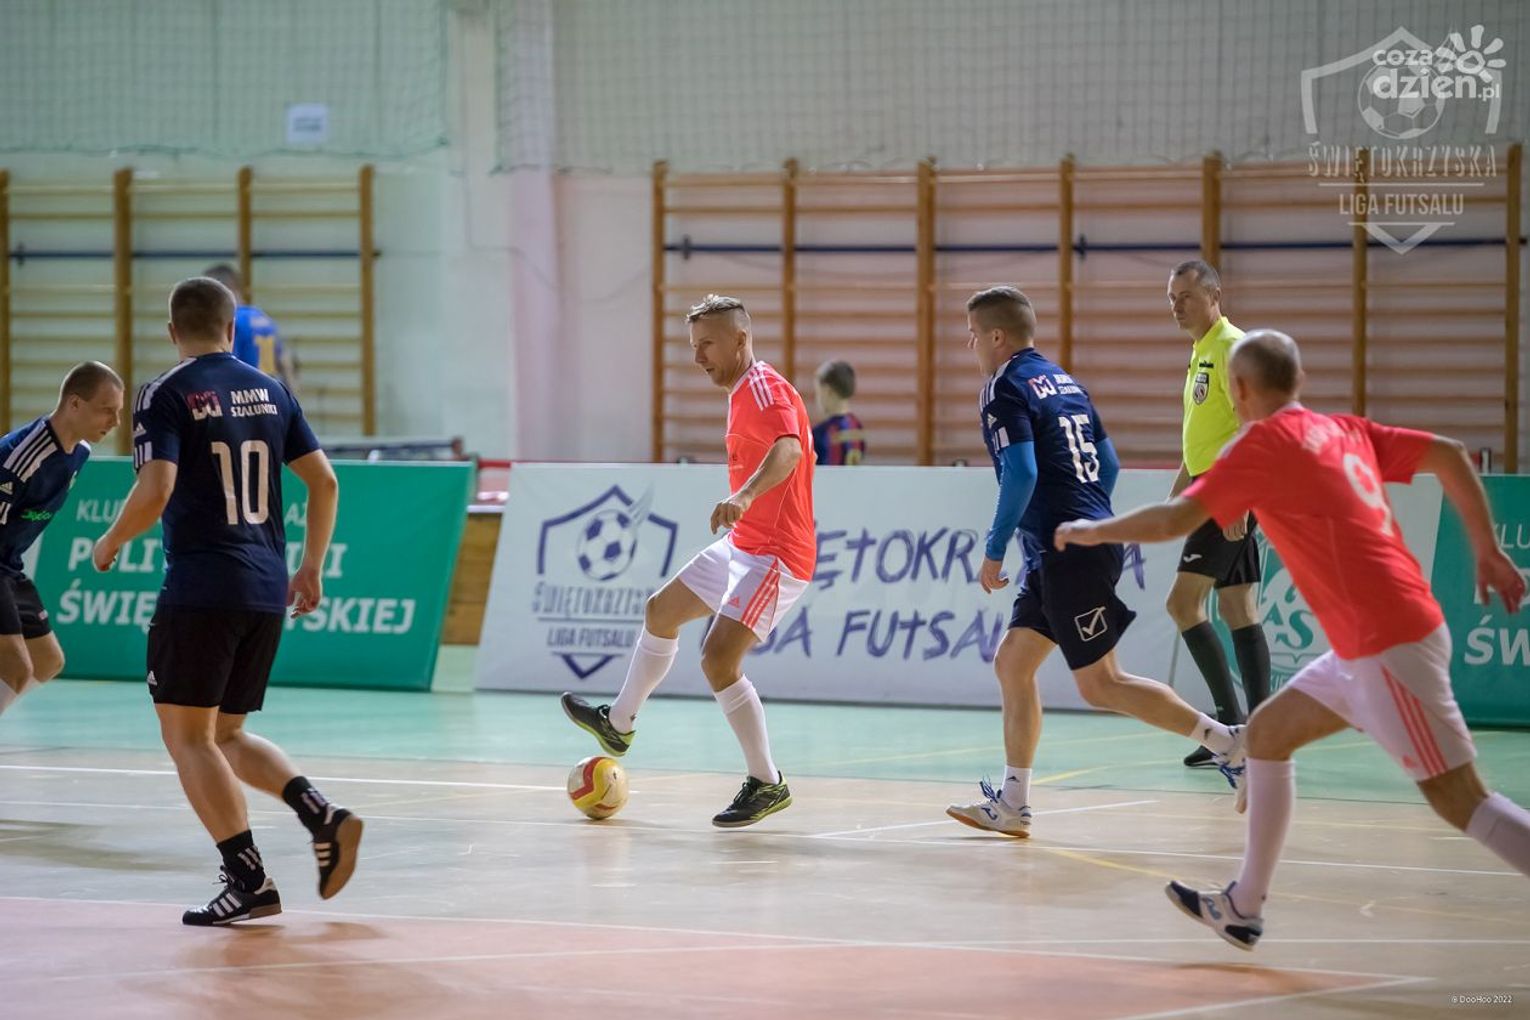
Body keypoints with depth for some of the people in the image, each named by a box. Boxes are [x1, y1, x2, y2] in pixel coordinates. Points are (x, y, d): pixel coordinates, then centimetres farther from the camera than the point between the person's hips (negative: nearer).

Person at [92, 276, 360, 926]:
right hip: (267, 592, 6)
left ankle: (248, 879, -9)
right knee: (226, 735, 17)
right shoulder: (271, 392, 12)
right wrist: (311, 568, 21)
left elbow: (155, 492, -17)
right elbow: (324, 483, 11)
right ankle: (322, 816, -4)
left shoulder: (166, 396, -6)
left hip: (200, 591, -6)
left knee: (187, 734, 1)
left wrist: (108, 545, 0)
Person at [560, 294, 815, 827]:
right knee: (662, 610, 24)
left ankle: (766, 784, -11)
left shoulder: (763, 388, -19)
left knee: (718, 658, -21)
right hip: (743, 545, 11)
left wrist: (744, 494, -55)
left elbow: (789, 450, -38)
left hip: (773, 554, -11)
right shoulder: (746, 391, 13)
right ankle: (618, 723, 43)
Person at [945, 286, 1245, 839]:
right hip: (1092, 541, 10)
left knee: (1099, 683, -5)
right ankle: (1012, 804, 10)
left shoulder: (1005, 389, -10)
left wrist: (994, 552, -14)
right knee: (1012, 665, 11)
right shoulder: (1064, 381, 17)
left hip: (1068, 555, -10)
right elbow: (1108, 463, 18)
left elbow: (1021, 473, -21)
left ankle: (1227, 741, -3)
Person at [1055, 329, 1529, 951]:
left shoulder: (1265, 442, -8)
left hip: (1388, 644, -9)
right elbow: (1449, 455, 13)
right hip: (1370, 645, 9)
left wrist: (1093, 532, 3)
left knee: (1458, 799, -10)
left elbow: (1175, 520, -13)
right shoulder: (1345, 431, 14)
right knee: (1266, 734, 19)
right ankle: (1243, 908, 25)